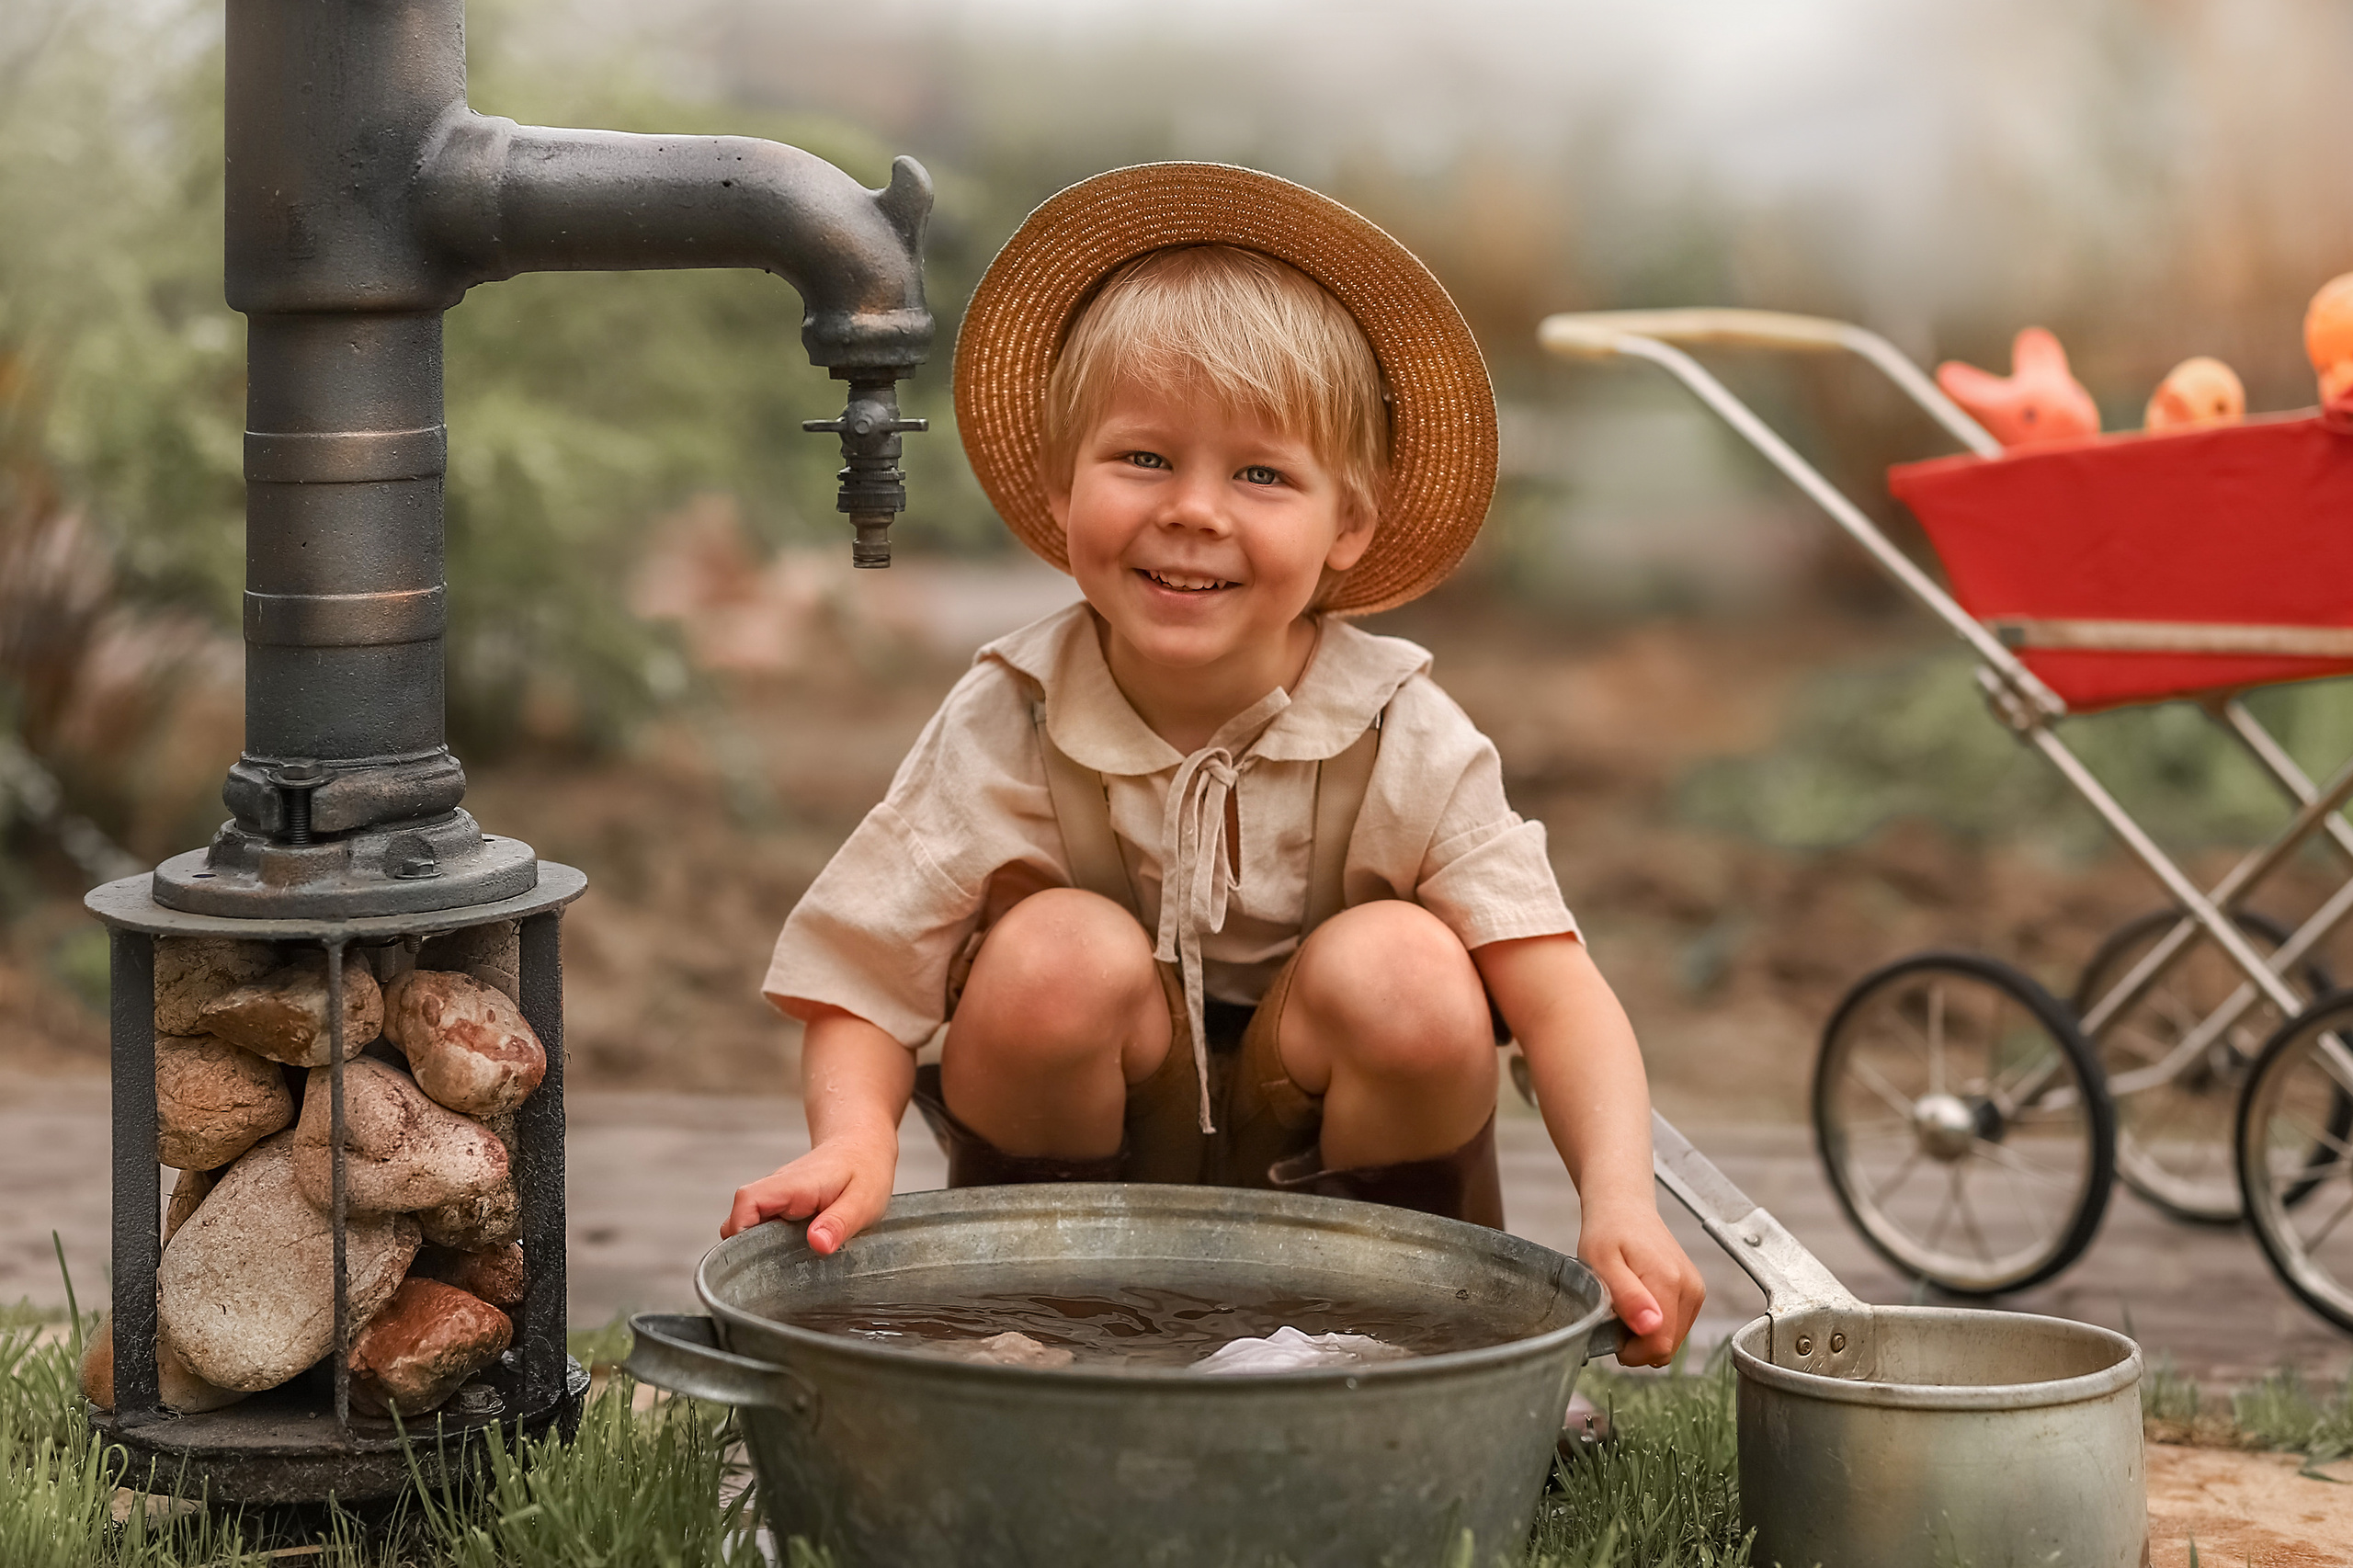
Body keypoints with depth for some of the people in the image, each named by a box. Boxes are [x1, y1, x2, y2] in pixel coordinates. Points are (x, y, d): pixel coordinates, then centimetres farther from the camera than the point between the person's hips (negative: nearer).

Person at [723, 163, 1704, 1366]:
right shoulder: (1006, 732, -17)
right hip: (1086, 1142, 0)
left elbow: (1557, 996, -24)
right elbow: (861, 988, -17)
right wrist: (854, 1139, -40)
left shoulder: (1398, 739, -17)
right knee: (1061, 954, -28)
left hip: (1324, 1143, 0)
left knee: (1404, 973, -27)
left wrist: (1620, 1205, -42)